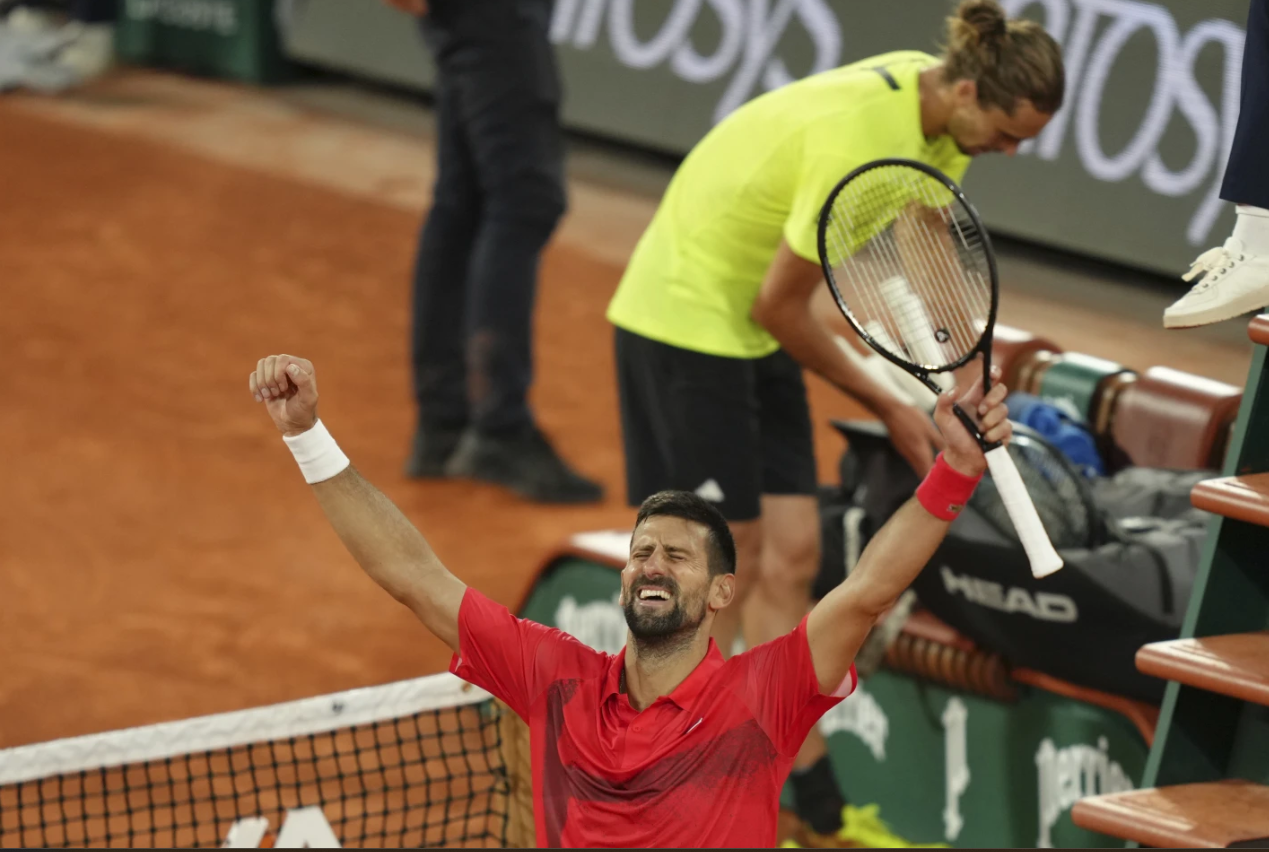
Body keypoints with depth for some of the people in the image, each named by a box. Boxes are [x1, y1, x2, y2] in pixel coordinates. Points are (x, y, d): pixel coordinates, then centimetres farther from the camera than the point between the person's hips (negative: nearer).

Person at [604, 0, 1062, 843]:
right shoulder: (861, 139, -31)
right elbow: (780, 306, -22)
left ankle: (819, 812, 9)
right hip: (685, 319, -8)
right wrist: (886, 405, -11)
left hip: (755, 328, 8)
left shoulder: (935, 104, -4)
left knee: (789, 558, 6)